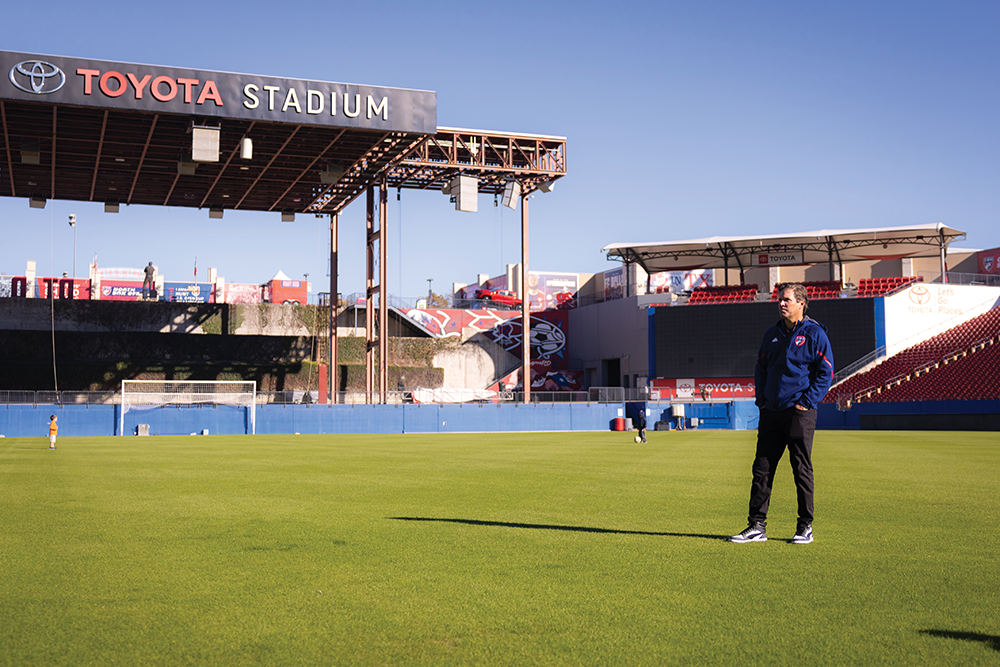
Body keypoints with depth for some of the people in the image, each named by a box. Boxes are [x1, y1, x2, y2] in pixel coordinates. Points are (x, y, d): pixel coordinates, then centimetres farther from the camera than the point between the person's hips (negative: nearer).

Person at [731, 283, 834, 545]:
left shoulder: (814, 334, -3)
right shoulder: (772, 334, 15)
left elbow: (826, 372, -5)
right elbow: (760, 369, 20)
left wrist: (807, 402, -11)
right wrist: (761, 400, 8)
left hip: (800, 413, -5)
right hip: (771, 413, 6)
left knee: (802, 470, 0)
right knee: (762, 468, 3)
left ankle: (805, 527, 10)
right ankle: (757, 526, 8)